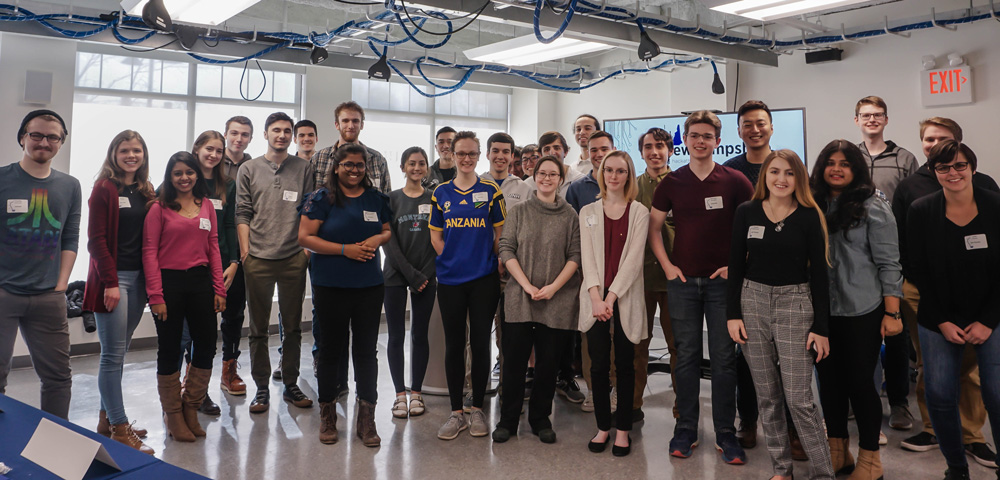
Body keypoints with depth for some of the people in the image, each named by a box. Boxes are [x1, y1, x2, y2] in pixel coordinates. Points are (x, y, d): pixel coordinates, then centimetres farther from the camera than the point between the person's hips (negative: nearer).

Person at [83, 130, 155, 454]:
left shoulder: (145, 191, 13)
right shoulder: (105, 188, -5)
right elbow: (96, 239, -9)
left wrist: (151, 280, 6)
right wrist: (110, 282, -14)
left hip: (138, 278, 6)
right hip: (112, 278, -6)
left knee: (118, 351, 12)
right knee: (114, 354, -3)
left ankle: (106, 420, 22)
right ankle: (119, 429, 2)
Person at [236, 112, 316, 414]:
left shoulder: (303, 168, 8)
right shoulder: (249, 170, 8)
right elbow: (242, 214, 5)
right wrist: (245, 251, -2)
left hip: (294, 258, 0)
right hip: (258, 260, 0)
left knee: (293, 326, 7)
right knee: (259, 327, 6)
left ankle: (290, 383, 19)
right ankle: (261, 387, 16)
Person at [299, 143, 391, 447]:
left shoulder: (376, 199, 9)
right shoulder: (322, 198, -3)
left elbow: (388, 231, 18)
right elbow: (305, 237, -8)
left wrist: (378, 239, -6)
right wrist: (345, 249, -16)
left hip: (370, 286, 3)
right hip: (330, 286, -3)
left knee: (367, 351, 5)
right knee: (330, 349, 9)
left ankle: (366, 420, 15)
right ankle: (327, 417, 25)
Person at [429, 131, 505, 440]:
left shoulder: (491, 191, 3)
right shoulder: (441, 192, 8)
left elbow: (501, 233, 5)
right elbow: (435, 235, 11)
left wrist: (497, 263, -4)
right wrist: (452, 258, 0)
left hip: (484, 278, -1)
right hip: (450, 279, 2)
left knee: (480, 343, 4)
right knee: (453, 345, 5)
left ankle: (477, 409, 18)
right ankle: (456, 412, 16)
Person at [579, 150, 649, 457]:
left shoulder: (639, 212, 3)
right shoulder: (588, 212, 10)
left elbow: (634, 258, -6)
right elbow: (587, 256, 2)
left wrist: (611, 296, -13)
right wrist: (596, 296, -11)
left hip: (625, 297, -1)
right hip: (596, 297, 2)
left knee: (624, 365, 5)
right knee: (599, 365, 3)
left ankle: (623, 429, 15)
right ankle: (603, 426, 15)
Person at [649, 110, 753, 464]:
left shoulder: (735, 181, 0)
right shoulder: (672, 182, 4)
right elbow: (654, 227, 10)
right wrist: (666, 265, 0)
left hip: (722, 280, -1)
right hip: (682, 280, 1)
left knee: (724, 358, 3)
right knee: (686, 356, 8)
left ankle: (726, 434, 14)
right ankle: (685, 429, 18)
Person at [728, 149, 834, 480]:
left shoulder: (809, 217, -3)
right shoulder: (746, 212, 3)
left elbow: (819, 273, -2)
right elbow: (736, 266, 6)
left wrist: (821, 328, -5)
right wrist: (732, 314, 0)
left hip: (795, 304, -2)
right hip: (753, 302, 3)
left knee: (799, 399, -6)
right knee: (767, 396, 9)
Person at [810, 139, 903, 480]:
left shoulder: (872, 207, -6)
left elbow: (888, 263, -8)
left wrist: (892, 313, -11)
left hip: (862, 312, -4)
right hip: (822, 311, 5)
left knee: (860, 382, 3)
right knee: (829, 381, 12)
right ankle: (838, 452, 28)